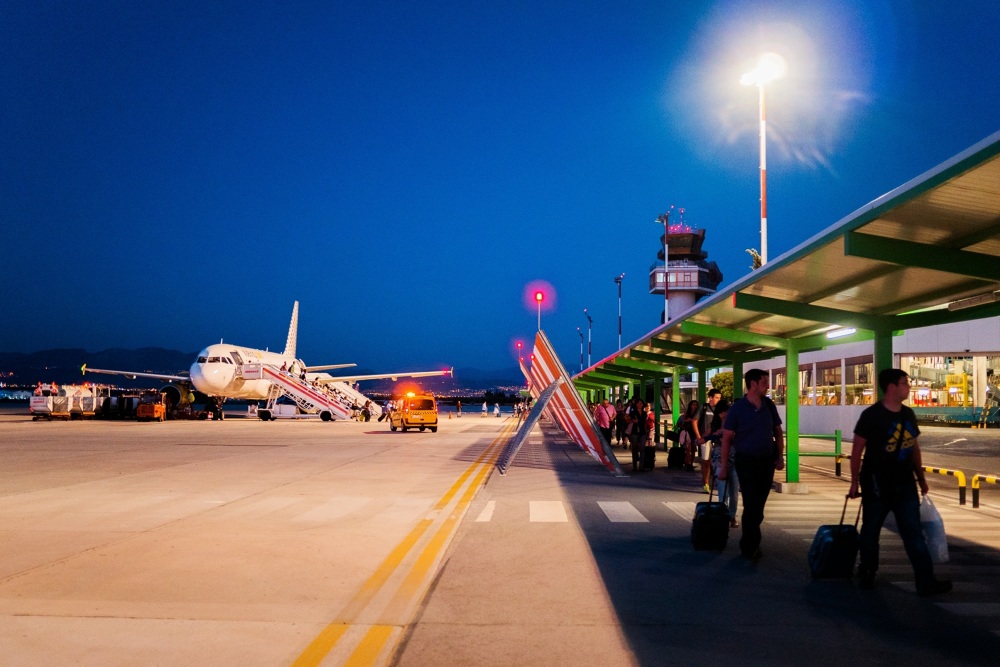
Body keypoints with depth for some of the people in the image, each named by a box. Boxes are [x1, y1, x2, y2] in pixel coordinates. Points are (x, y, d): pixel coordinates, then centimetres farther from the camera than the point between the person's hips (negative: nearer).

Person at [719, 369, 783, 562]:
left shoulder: (769, 405, 3)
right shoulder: (737, 408, -10)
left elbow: (778, 432, 11)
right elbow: (727, 437, -8)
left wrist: (780, 456, 0)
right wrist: (724, 466, -9)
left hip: (767, 461, 5)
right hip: (746, 461, -5)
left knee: (759, 505, 11)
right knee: (751, 505, -5)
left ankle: (748, 545, 24)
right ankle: (751, 547, 7)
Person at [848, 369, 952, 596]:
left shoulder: (908, 414, 6)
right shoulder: (871, 415, -13)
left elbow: (914, 447, 16)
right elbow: (857, 450, -11)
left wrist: (921, 478, 17)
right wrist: (854, 482, -11)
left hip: (905, 484, 5)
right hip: (876, 485, -5)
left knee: (914, 533, 4)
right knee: (871, 531, 9)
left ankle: (926, 582, 6)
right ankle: (867, 574, 27)